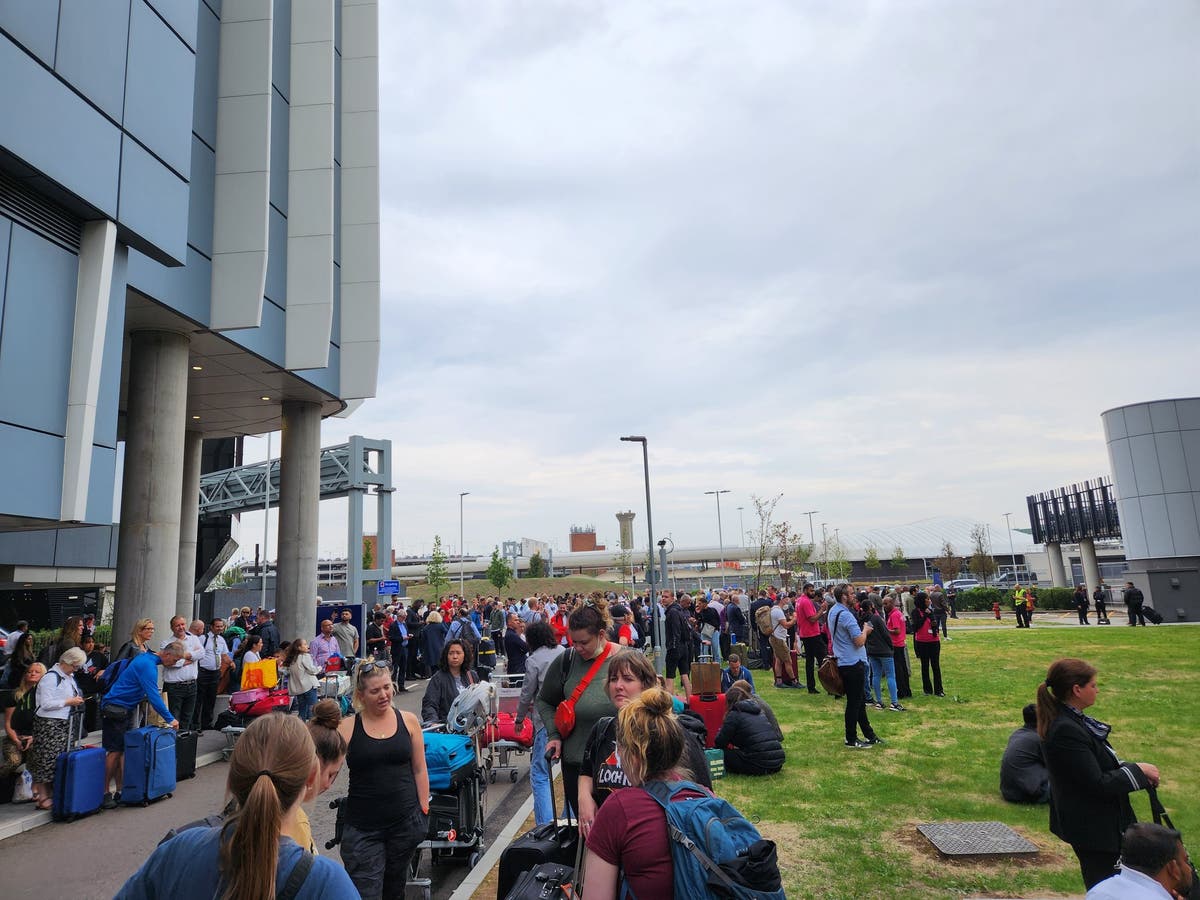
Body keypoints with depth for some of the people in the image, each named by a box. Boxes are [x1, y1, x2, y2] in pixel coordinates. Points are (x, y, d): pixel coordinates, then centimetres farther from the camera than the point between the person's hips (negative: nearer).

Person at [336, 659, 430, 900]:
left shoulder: (408, 721, 1)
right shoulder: (347, 728, -5)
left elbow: (419, 770, 6)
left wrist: (424, 810, 4)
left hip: (406, 823, 2)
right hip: (362, 828, -2)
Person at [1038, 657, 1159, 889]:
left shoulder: (1073, 721, 5)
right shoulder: (1065, 731, -27)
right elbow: (1098, 784, -25)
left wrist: (1139, 770, 0)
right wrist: (1138, 771, -13)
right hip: (1092, 829, -10)